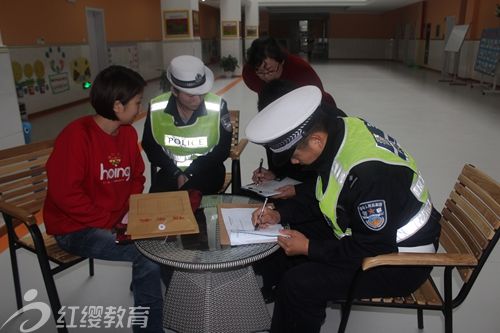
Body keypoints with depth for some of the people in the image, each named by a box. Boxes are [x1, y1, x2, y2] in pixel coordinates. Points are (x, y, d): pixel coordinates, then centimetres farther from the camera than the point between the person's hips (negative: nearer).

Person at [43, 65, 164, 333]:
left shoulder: (128, 133, 1)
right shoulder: (76, 136, -21)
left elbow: (136, 177, 11)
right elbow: (65, 194, -23)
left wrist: (132, 210, -6)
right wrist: (112, 221, -19)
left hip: (119, 222, 7)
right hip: (76, 230, -7)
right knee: (147, 259, -24)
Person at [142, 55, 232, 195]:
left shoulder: (217, 107, -15)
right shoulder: (156, 108, -10)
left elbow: (222, 149, -7)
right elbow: (150, 146, 2)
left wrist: (190, 173, -14)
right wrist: (176, 173, -11)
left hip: (207, 171, -2)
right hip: (171, 171, 2)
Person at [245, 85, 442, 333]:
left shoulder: (367, 170, -35)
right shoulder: (341, 128, -8)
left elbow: (376, 247, -25)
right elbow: (322, 196, 8)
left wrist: (310, 248, -18)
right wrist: (281, 216, -1)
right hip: (372, 231, 9)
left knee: (298, 285, -21)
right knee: (288, 241, 11)